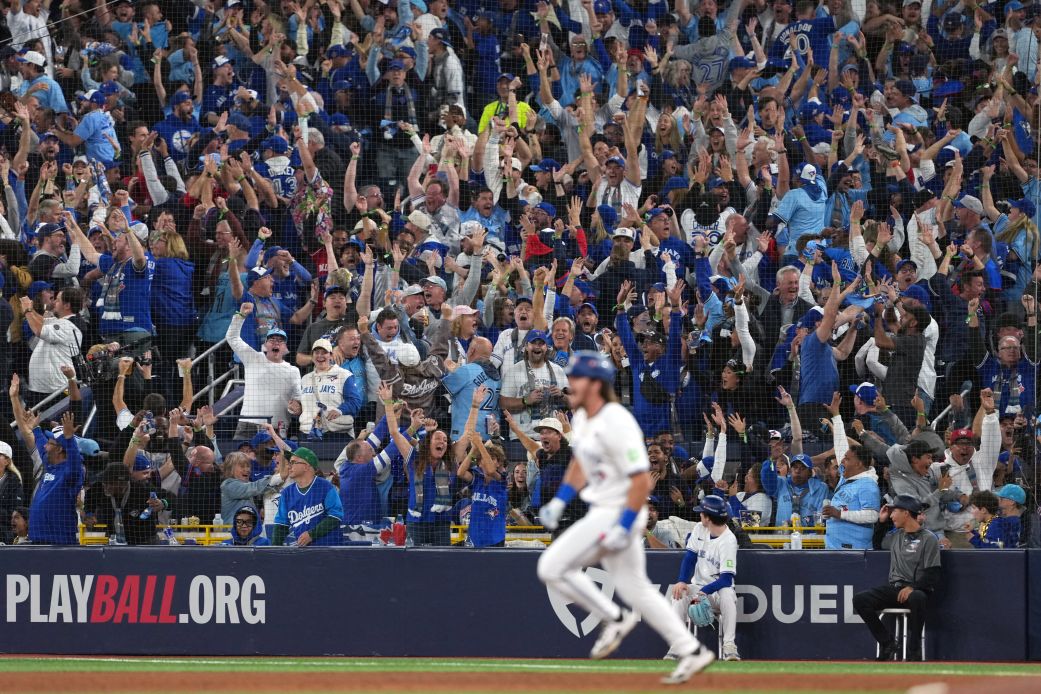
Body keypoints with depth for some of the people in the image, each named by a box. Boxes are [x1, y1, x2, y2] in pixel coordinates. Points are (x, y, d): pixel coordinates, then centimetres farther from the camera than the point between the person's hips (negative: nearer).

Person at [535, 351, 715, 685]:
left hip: (617, 514, -10)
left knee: (552, 567, -8)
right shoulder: (582, 419, 8)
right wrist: (559, 502, 18)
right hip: (602, 512, 10)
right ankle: (690, 652, 16)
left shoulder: (616, 423, -22)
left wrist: (623, 528, -25)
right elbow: (580, 463, 27)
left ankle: (614, 619, 3)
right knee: (635, 588, 14)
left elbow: (642, 481, -24)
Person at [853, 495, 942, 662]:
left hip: (916, 590, -6)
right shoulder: (897, 535, 18)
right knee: (860, 599, -17)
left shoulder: (928, 539, -4)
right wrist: (881, 521, 23)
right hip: (894, 589, 6)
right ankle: (887, 643, -13)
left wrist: (912, 588, -24)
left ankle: (914, 652, -33)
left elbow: (934, 575, -11)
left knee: (917, 598, -42)